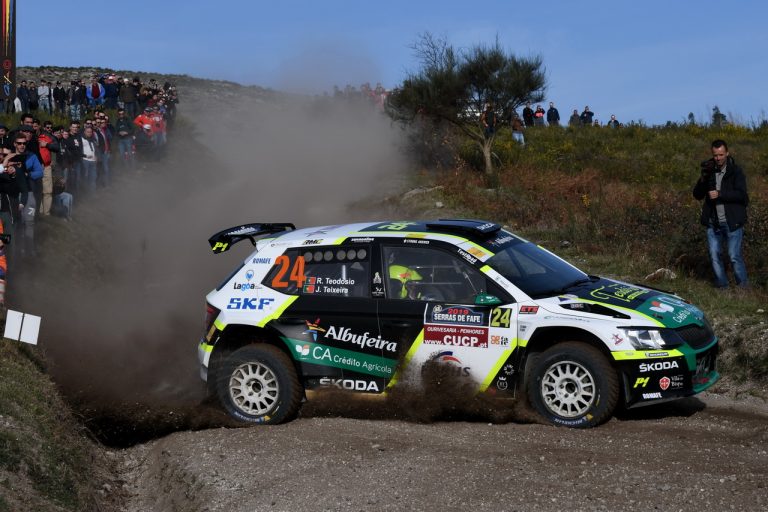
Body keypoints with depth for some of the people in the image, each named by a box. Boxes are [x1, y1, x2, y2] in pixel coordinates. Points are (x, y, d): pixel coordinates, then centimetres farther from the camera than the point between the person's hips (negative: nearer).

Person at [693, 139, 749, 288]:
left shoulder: (736, 171, -5)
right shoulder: (709, 171, 9)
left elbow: (741, 194, -16)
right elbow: (697, 195, 5)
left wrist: (720, 194, -22)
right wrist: (703, 178, -11)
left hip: (732, 222, -5)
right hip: (713, 223, 5)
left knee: (734, 256, -4)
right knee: (714, 255, 5)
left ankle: (742, 286, 7)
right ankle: (721, 286, 16)